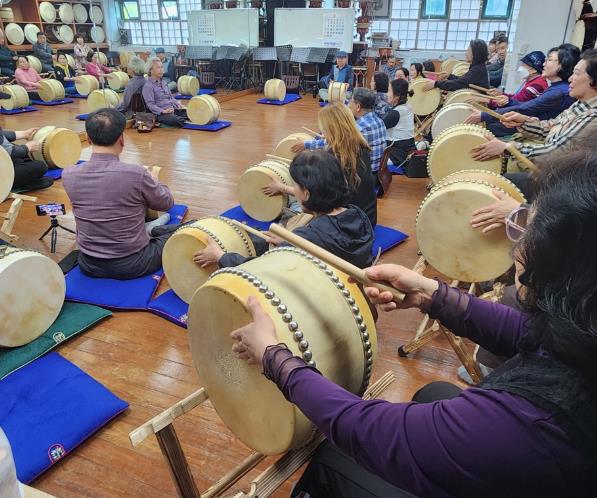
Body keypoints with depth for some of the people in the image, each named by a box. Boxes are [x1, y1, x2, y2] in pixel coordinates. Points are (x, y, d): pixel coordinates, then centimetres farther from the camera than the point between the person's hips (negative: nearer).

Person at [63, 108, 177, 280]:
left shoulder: (68, 176, -11)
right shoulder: (136, 174, -22)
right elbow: (167, 203, -3)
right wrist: (153, 181, 17)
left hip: (89, 266, 4)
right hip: (132, 265, -3)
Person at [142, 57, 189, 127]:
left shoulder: (163, 82, 20)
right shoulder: (148, 86, -4)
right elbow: (150, 104, -11)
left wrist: (177, 104, 7)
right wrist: (163, 111, -27)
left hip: (173, 110, 8)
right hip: (160, 114, -8)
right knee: (176, 120, -36)